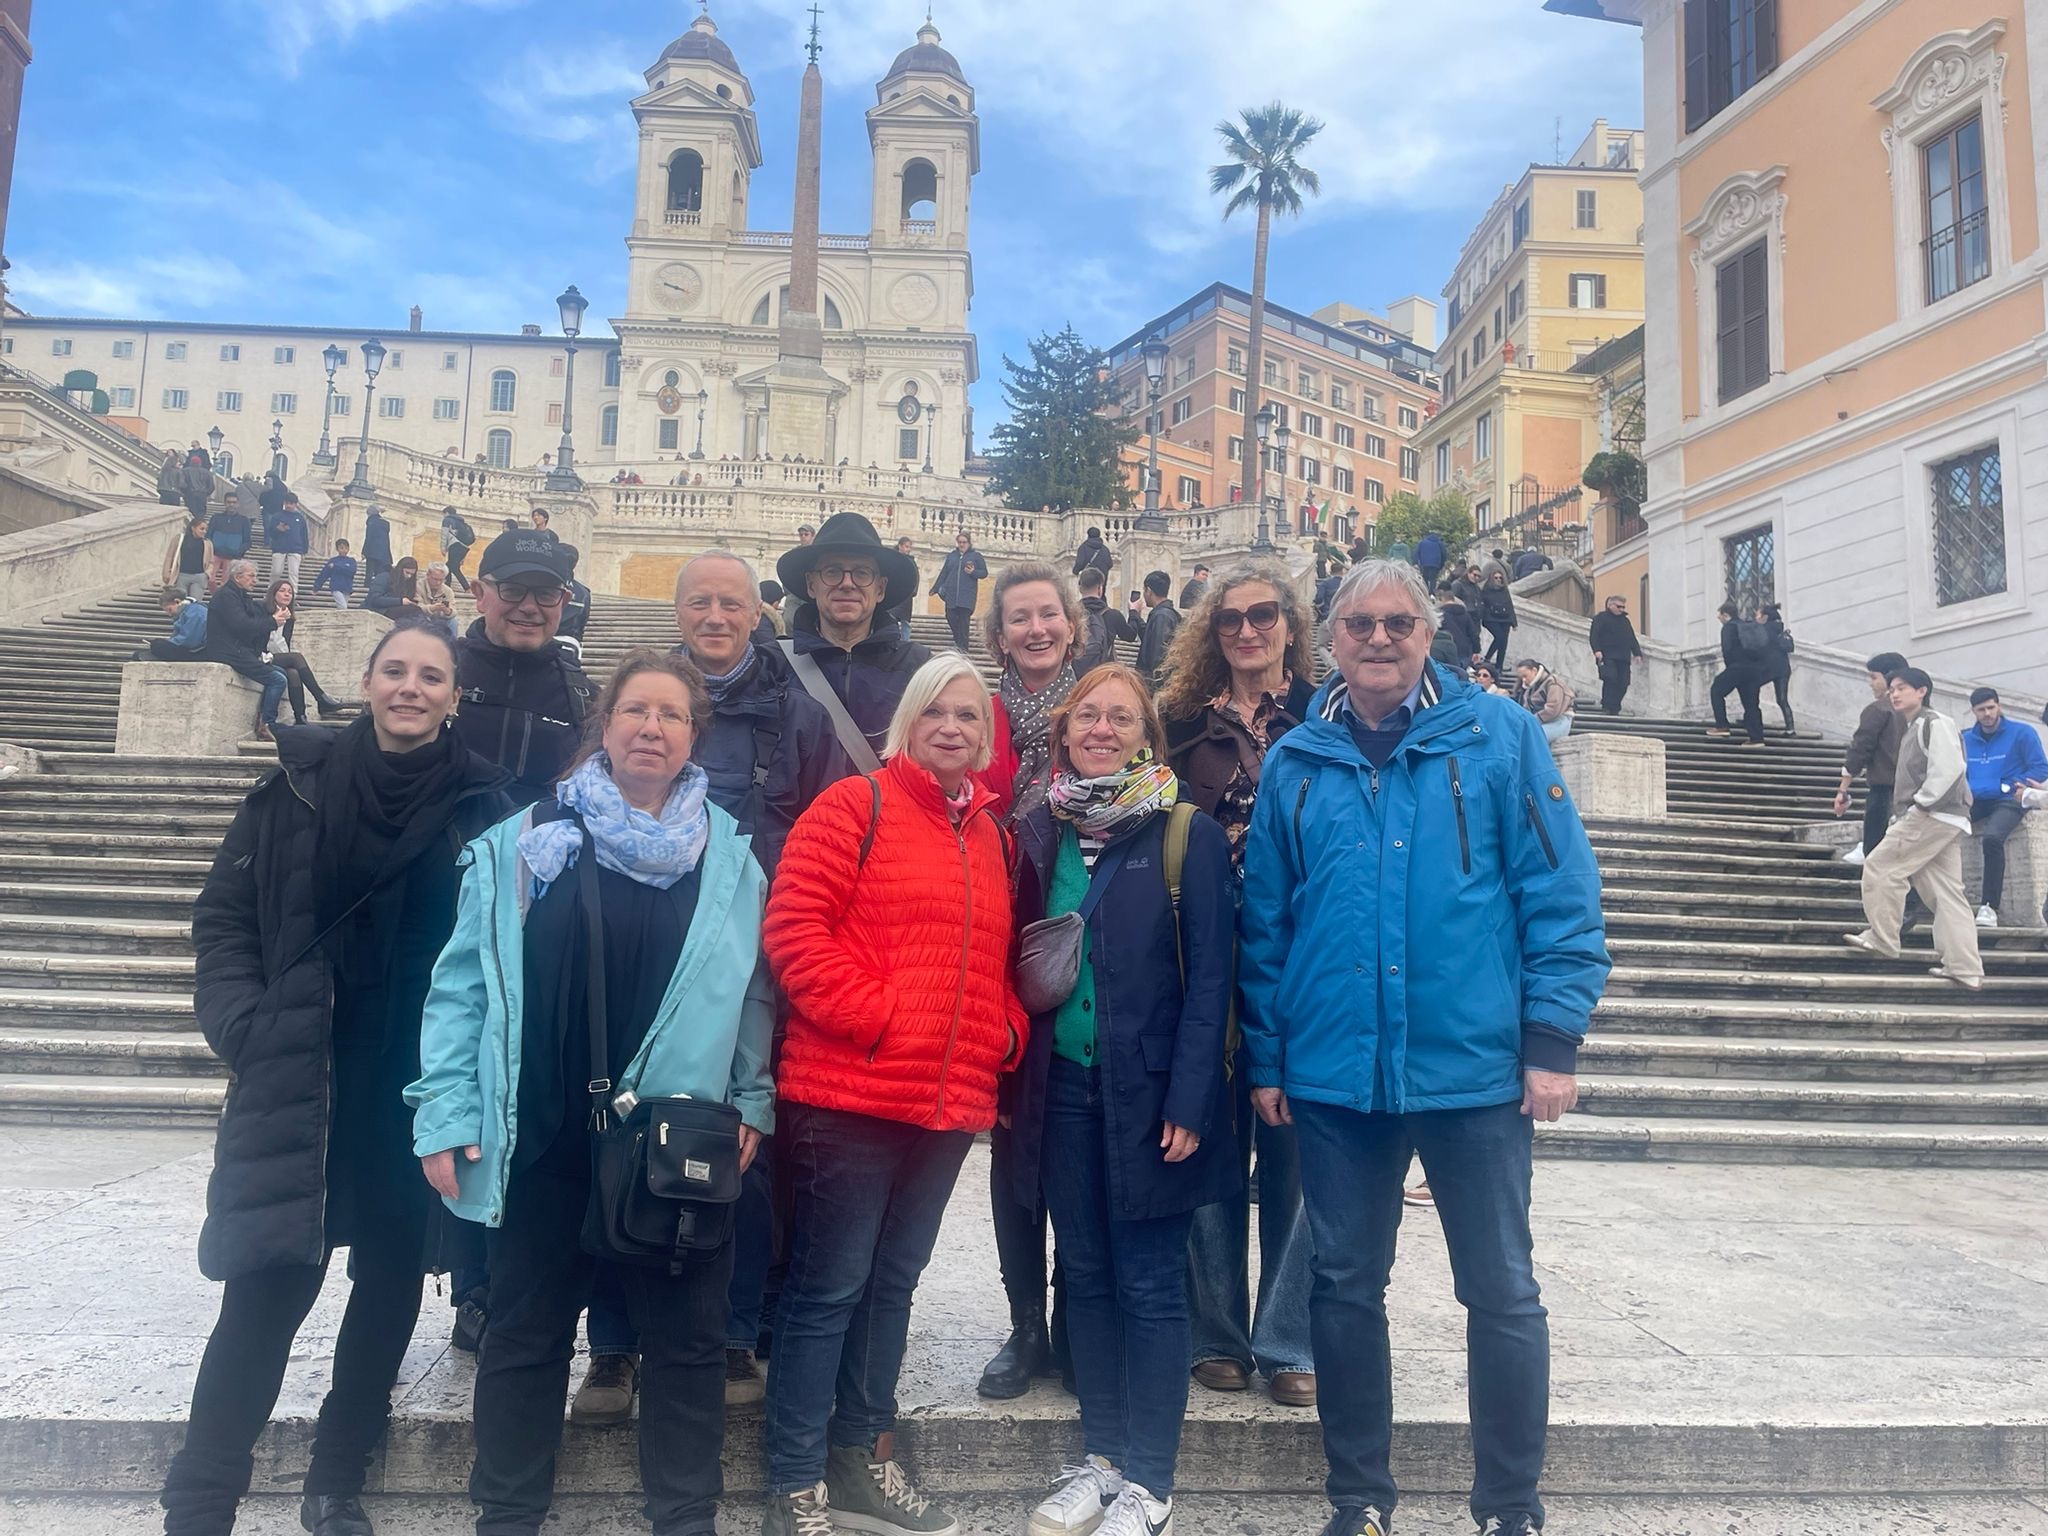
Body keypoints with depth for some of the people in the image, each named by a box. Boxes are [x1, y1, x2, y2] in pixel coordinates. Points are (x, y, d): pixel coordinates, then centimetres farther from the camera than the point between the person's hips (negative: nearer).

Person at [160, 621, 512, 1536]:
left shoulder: (480, 805, -2)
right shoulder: (299, 785, 0)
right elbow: (223, 920, 5)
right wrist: (242, 1026, -7)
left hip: (420, 1093, 1)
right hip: (298, 1089, 0)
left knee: (392, 1279, 12)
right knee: (265, 1295, -1)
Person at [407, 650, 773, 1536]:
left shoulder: (729, 856, 2)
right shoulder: (525, 841, -2)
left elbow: (751, 990, 6)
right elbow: (465, 982, -2)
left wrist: (752, 1103, 0)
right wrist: (446, 1113, -6)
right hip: (543, 1136, 0)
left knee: (686, 1334, 11)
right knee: (525, 1334, 15)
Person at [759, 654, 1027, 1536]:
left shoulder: (990, 836, 14)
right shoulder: (856, 806, -5)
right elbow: (794, 926, -13)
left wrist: (1005, 1033, 5)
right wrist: (871, 1016, -17)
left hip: (951, 1101, 7)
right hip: (849, 1094, -7)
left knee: (892, 1281, 17)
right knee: (829, 1287, 3)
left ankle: (860, 1461, 33)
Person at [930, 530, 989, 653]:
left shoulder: (976, 555, 4)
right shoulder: (952, 555, 13)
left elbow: (984, 573, 4)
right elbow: (944, 573, 16)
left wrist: (973, 572, -15)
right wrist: (936, 588, 15)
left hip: (967, 595, -3)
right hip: (951, 594, 3)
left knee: (963, 619, -7)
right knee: (951, 617, -2)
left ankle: (962, 646, -3)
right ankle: (959, 641, 19)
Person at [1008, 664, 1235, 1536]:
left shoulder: (1188, 834, -6)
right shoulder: (1039, 832, 6)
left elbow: (1209, 976, -9)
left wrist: (1189, 1102, -14)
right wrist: (1011, 1085, 4)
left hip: (1149, 1090, -4)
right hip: (1062, 1087, 4)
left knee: (1150, 1284, 4)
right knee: (1086, 1274, 13)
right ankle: (1099, 1456, 28)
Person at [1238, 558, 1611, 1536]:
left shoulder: (1499, 737, -2)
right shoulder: (1295, 762, 6)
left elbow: (1561, 893, -4)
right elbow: (1264, 922, 8)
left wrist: (1554, 1038, -9)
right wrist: (1264, 1059, 6)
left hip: (1476, 1067, -2)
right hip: (1334, 1075, 2)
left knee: (1502, 1294, 9)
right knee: (1345, 1288, 12)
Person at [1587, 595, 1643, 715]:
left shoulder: (1625, 620, 23)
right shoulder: (1601, 618, 2)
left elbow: (1632, 639, 25)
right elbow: (1594, 636, -7)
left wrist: (1637, 653, 14)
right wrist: (1597, 650, -21)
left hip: (1623, 659, 6)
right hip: (1607, 657, -6)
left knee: (1623, 684, 0)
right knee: (1610, 679, -18)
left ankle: (1615, 709, 7)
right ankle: (1606, 708, -14)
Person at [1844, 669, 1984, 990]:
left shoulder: (1933, 723, -7)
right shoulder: (1913, 729, 22)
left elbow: (1949, 767, -20)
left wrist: (1921, 803, -17)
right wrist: (1904, 814, 12)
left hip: (1934, 815, -10)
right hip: (1946, 821, 10)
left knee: (1880, 866, -4)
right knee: (1946, 892, 6)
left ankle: (1882, 939, 4)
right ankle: (1966, 970, 4)